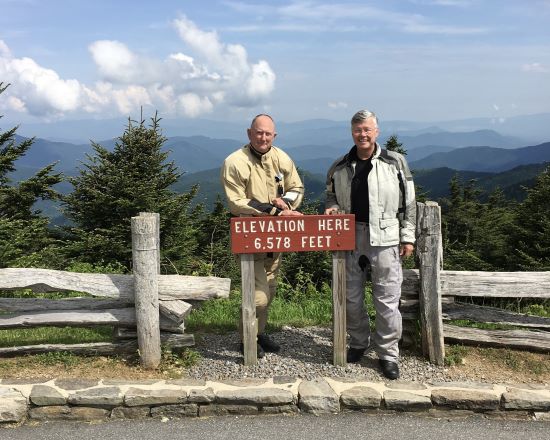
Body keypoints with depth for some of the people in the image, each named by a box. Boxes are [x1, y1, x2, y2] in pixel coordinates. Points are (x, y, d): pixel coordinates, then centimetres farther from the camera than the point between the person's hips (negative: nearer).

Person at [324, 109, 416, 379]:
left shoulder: (395, 163, 0)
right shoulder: (339, 167, 8)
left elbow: (409, 203, 2)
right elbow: (331, 194, 22)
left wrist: (407, 237, -1)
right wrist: (332, 207, -1)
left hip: (384, 239, -3)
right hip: (350, 238, 3)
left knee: (387, 299, 1)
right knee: (351, 297, 12)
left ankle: (388, 353, 15)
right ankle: (358, 342, 33)